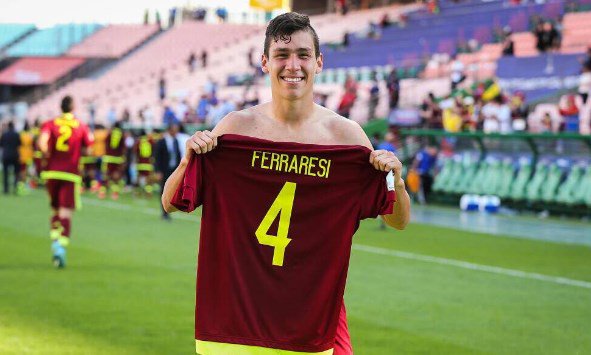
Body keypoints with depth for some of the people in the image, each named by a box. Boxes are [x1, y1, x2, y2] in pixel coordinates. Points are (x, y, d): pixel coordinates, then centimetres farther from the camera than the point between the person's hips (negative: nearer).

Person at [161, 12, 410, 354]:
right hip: (241, 298, 0)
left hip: (316, 298, 0)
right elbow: (171, 204, 3)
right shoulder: (238, 126, -2)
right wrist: (189, 159, -15)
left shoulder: (345, 134, -1)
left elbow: (399, 222, 4)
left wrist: (395, 178, -15)